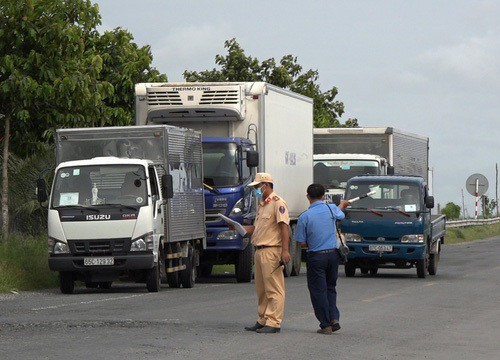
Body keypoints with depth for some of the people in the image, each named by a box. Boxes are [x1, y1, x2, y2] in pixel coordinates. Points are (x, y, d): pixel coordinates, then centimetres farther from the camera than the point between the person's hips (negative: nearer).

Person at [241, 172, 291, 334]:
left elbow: (284, 227, -17)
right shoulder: (262, 204, 21)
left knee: (274, 289, -8)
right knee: (261, 289, 14)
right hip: (260, 251, 10)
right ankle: (262, 321, 21)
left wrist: (285, 250, -25)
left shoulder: (277, 203, -10)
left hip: (272, 251, -10)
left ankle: (273, 323, -8)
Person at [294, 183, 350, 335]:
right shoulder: (332, 209, -1)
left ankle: (326, 325, 3)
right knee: (330, 288, 16)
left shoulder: (304, 216, -10)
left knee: (318, 291, 4)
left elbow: (302, 242, -7)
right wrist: (343, 204, 49)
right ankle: (334, 318, 1)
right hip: (333, 253, 4)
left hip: (316, 256, -4)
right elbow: (340, 214, 26)